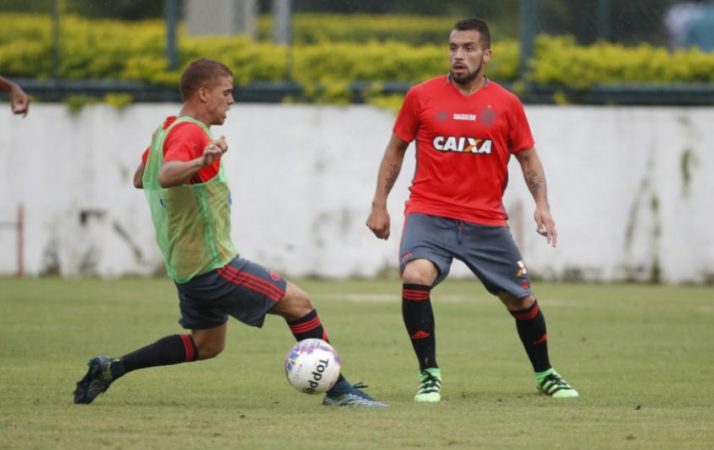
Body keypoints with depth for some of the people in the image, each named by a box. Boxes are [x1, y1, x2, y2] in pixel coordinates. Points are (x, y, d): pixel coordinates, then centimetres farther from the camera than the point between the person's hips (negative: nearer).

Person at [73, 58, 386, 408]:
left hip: (185, 266, 10)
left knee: (206, 344, 19)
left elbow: (139, 179, 26)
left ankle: (110, 369, 12)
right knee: (298, 303, -4)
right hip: (213, 264, -10)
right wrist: (200, 162, -55)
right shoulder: (190, 133, -18)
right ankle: (338, 391, -1)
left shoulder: (165, 131, 12)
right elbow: (166, 176, -37)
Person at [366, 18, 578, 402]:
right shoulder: (421, 96, 0)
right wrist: (379, 205, 6)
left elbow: (528, 158, 9)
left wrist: (542, 204, -5)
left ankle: (545, 375, 36)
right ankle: (429, 375, -14)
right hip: (429, 215, -2)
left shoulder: (506, 104, 2)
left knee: (520, 299, 10)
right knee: (415, 278, -29)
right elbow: (395, 150, 10)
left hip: (486, 222, 2)